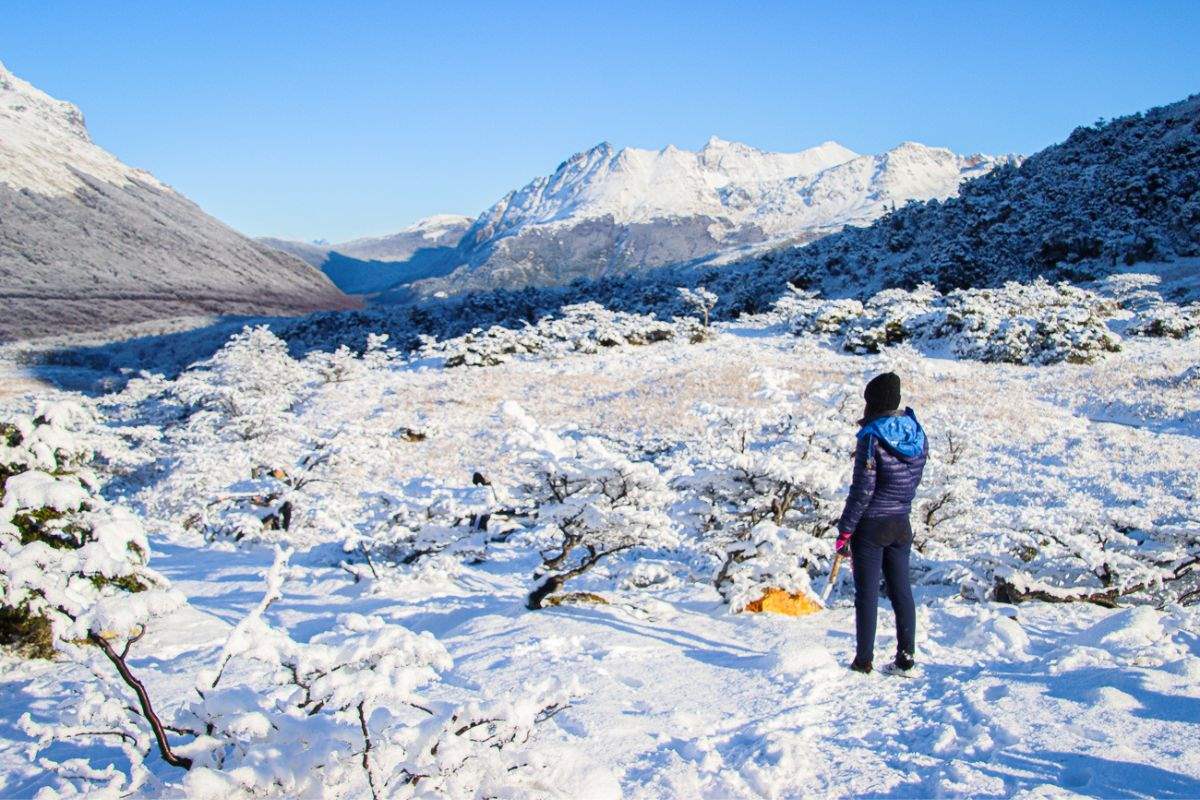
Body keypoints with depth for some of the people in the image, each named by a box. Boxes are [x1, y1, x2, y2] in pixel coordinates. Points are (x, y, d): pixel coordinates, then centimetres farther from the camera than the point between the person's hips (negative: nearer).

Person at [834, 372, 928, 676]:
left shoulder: (872, 438, -17)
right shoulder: (917, 433, 1)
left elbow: (862, 490, -18)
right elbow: (914, 477, 12)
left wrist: (845, 530, -12)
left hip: (871, 525, -6)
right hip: (901, 524, 6)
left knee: (867, 593, 3)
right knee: (901, 590, 13)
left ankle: (864, 660, 10)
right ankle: (906, 658, 15)